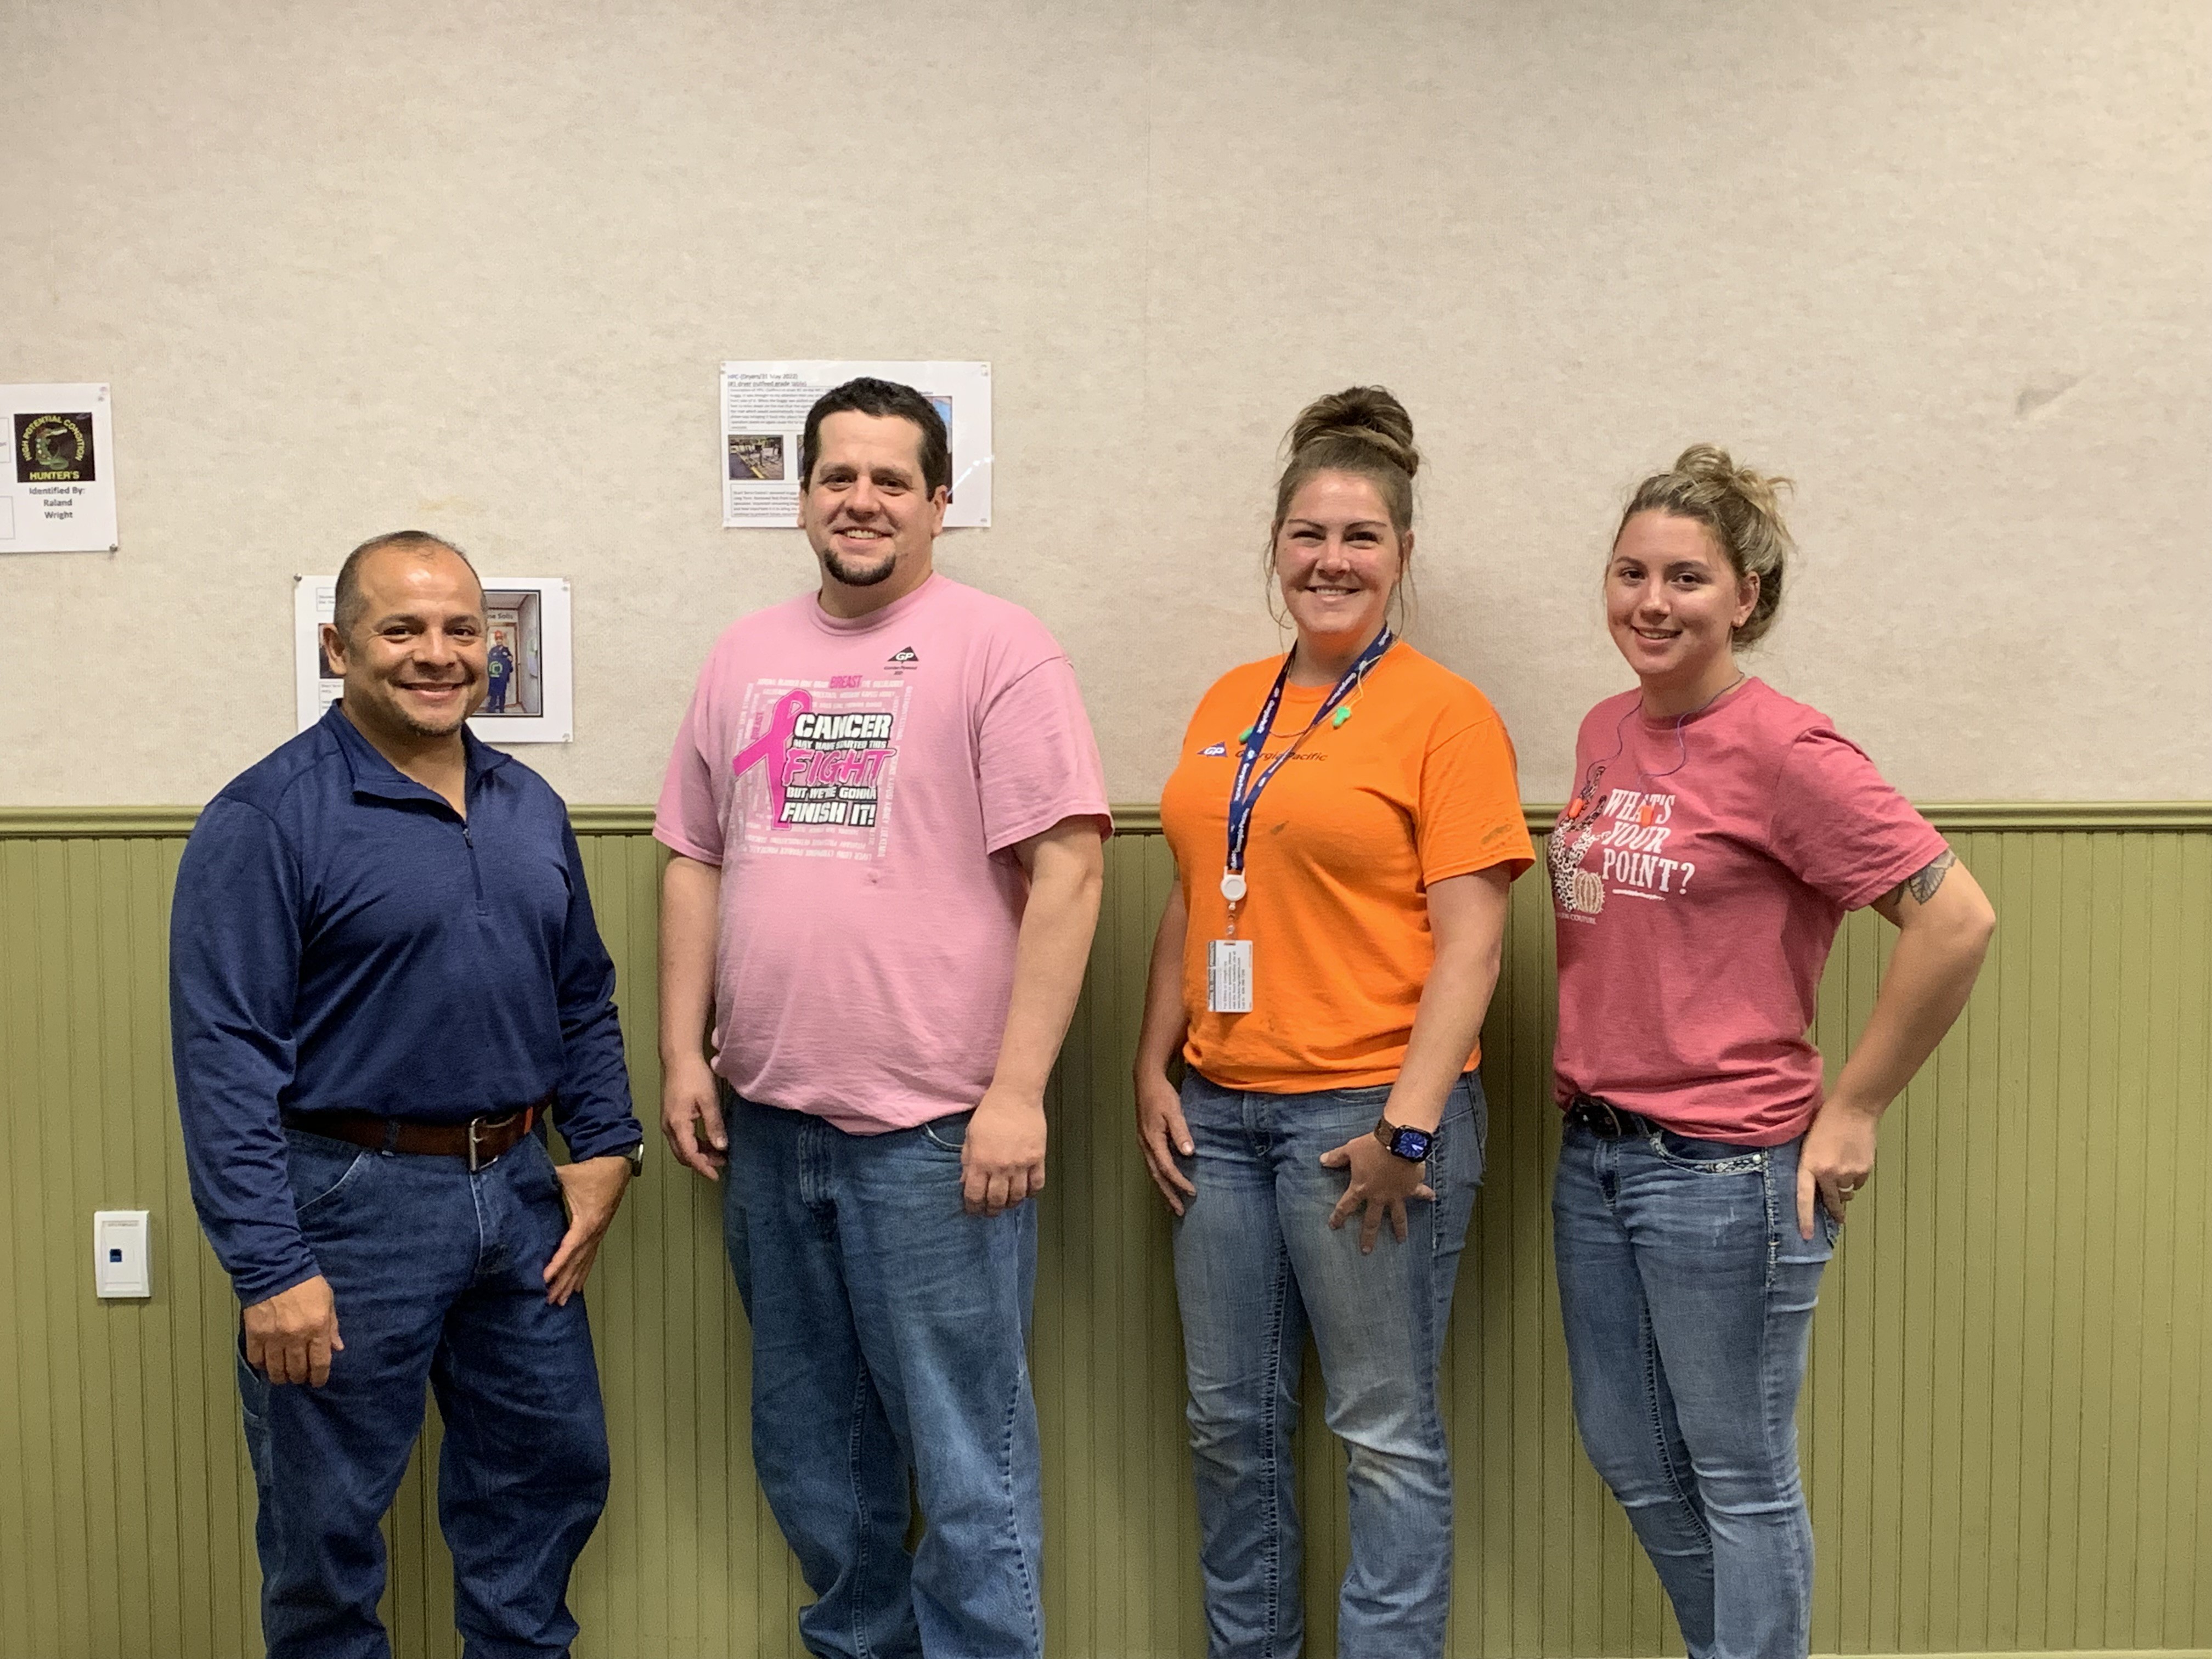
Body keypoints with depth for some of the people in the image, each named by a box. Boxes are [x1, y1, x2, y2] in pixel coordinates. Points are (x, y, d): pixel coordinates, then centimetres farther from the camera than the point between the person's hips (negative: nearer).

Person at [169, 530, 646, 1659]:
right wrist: (270, 1269, -19)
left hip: (519, 1190, 6)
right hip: (352, 1203, -6)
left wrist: (605, 1144, 5)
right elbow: (224, 1057, -15)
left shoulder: (531, 809, 9)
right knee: (327, 1520, 9)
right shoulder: (267, 821, -12)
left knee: (550, 1477, 17)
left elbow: (584, 1000, 17)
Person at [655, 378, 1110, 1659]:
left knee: (964, 1455, 2)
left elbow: (1067, 870, -12)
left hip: (933, 1130, -6)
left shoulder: (996, 647, -6)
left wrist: (1016, 1092, -16)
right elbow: (696, 863, 15)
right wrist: (685, 1053, 8)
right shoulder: (747, 656, 12)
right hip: (767, 1120, 6)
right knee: (810, 1443, 19)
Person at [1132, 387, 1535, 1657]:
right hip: (1218, 1111, 6)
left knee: (1387, 1431, 4)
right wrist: (1154, 1070, 10)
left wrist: (1408, 1122, -16)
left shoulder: (1445, 713, -6)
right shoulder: (1229, 705, 12)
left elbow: (1470, 939, -11)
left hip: (1366, 1113, -6)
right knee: (1232, 1419, 15)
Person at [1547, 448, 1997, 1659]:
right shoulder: (1607, 731, 8)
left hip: (1722, 1169, -8)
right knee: (1630, 1458, 19)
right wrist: (1591, 1070, 11)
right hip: (1594, 1152, 8)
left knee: (1738, 1480, 8)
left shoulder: (1780, 749, -15)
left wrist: (1853, 1111, -14)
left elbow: (1956, 920, -19)